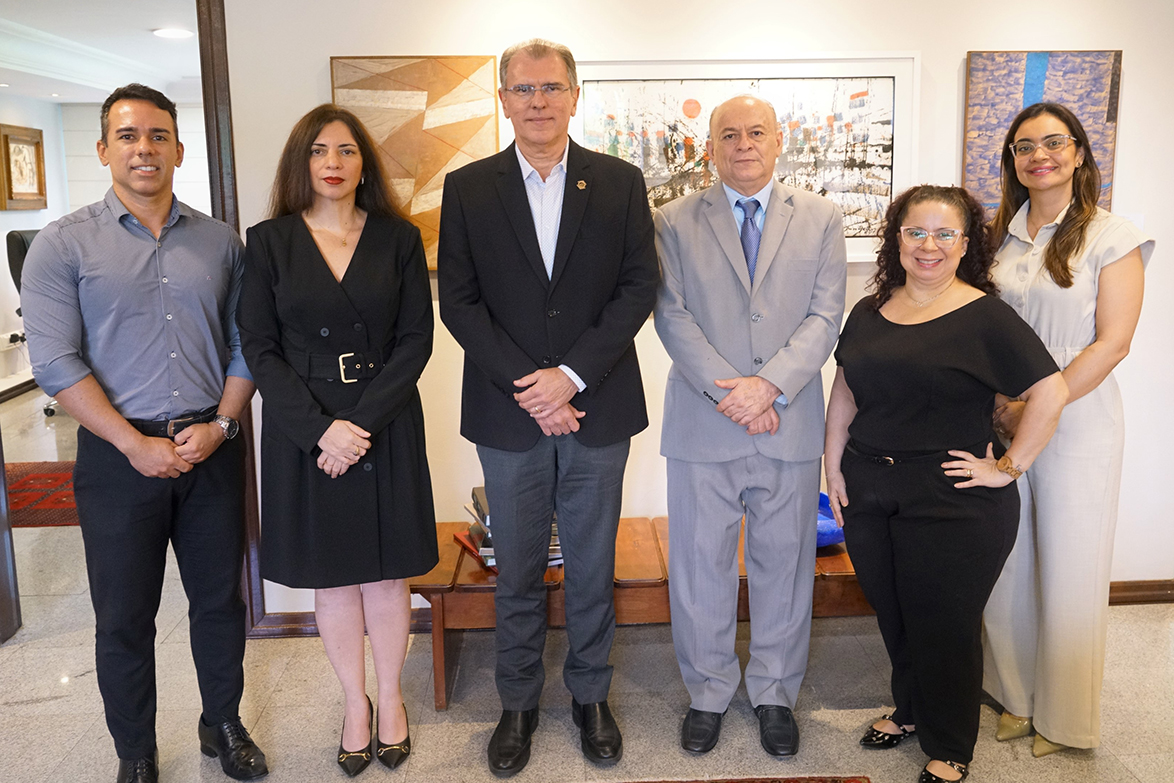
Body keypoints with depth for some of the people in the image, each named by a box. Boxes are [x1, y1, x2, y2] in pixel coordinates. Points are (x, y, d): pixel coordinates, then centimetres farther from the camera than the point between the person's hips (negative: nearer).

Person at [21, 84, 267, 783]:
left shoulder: (220, 241, 6)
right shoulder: (63, 245, -1)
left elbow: (245, 344, 5)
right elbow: (55, 362, -9)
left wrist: (221, 424, -8)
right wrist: (137, 444, -14)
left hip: (213, 451, 2)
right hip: (118, 457, -2)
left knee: (220, 600, 13)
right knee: (124, 616, 10)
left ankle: (225, 724, 35)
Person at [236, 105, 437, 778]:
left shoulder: (399, 239, 2)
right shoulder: (269, 242, 2)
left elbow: (417, 339, -3)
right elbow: (260, 348, -2)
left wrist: (363, 421, -13)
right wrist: (321, 428, -14)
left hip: (387, 429, 0)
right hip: (304, 433, 0)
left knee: (387, 573, 9)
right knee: (332, 578, 10)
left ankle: (392, 698, 28)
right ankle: (356, 704, 28)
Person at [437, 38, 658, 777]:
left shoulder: (621, 182, 2)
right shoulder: (468, 187, 2)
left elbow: (640, 286, -3)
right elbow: (459, 301, -3)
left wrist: (573, 374, -14)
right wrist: (526, 386, -13)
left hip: (598, 409, 0)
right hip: (509, 413, 0)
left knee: (593, 568, 13)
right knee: (518, 573, 12)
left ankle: (591, 695, 32)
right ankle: (519, 703, 30)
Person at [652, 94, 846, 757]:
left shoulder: (821, 219, 7)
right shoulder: (676, 222, 4)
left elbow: (825, 316, -1)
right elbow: (672, 315, -3)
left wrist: (769, 385, -15)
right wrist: (727, 389, -14)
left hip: (791, 424, 1)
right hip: (703, 426, -1)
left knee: (785, 564, 11)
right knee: (701, 566, 8)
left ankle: (775, 693, 30)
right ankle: (708, 692, 28)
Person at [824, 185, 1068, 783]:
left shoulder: (986, 317, -8)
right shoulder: (869, 312, 8)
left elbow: (1051, 392, -12)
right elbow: (845, 393, 13)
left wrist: (1008, 468, -12)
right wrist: (834, 466, 8)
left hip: (953, 504, -5)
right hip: (869, 495, 5)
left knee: (944, 624, 7)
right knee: (892, 615, 17)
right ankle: (909, 709, 42)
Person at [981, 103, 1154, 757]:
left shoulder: (1112, 237, -5)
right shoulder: (1001, 236, 9)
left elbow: (1112, 342, -11)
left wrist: (1039, 407, -16)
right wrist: (1001, 404, -3)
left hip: (1077, 426, -4)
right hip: (1004, 425, 4)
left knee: (1067, 573, 6)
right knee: (1006, 567, 10)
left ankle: (1063, 716, 25)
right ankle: (1017, 695, 30)